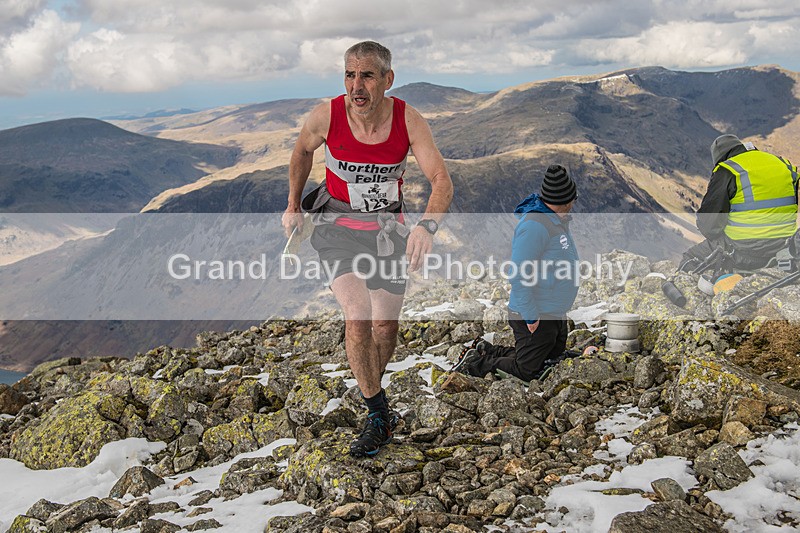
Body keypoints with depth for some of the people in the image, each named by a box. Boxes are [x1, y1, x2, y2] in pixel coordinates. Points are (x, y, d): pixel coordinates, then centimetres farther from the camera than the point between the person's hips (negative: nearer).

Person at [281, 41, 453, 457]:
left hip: (387, 228, 2)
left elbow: (442, 181, -24)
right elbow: (302, 151, 4)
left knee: (385, 327, 6)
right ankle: (378, 416, -3)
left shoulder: (408, 120, -19)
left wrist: (427, 226, -43)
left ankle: (371, 388, 37)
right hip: (337, 226, -1)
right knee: (357, 317, -19)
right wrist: (293, 206, 12)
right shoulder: (326, 116, -19)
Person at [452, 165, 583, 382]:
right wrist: (531, 316, -23)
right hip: (535, 316, -10)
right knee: (526, 371, -3)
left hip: (555, 315, 10)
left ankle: (487, 351, 26)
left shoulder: (556, 220, 7)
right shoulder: (534, 226, -25)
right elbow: (518, 276, -27)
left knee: (554, 358, 22)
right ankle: (476, 363, 13)